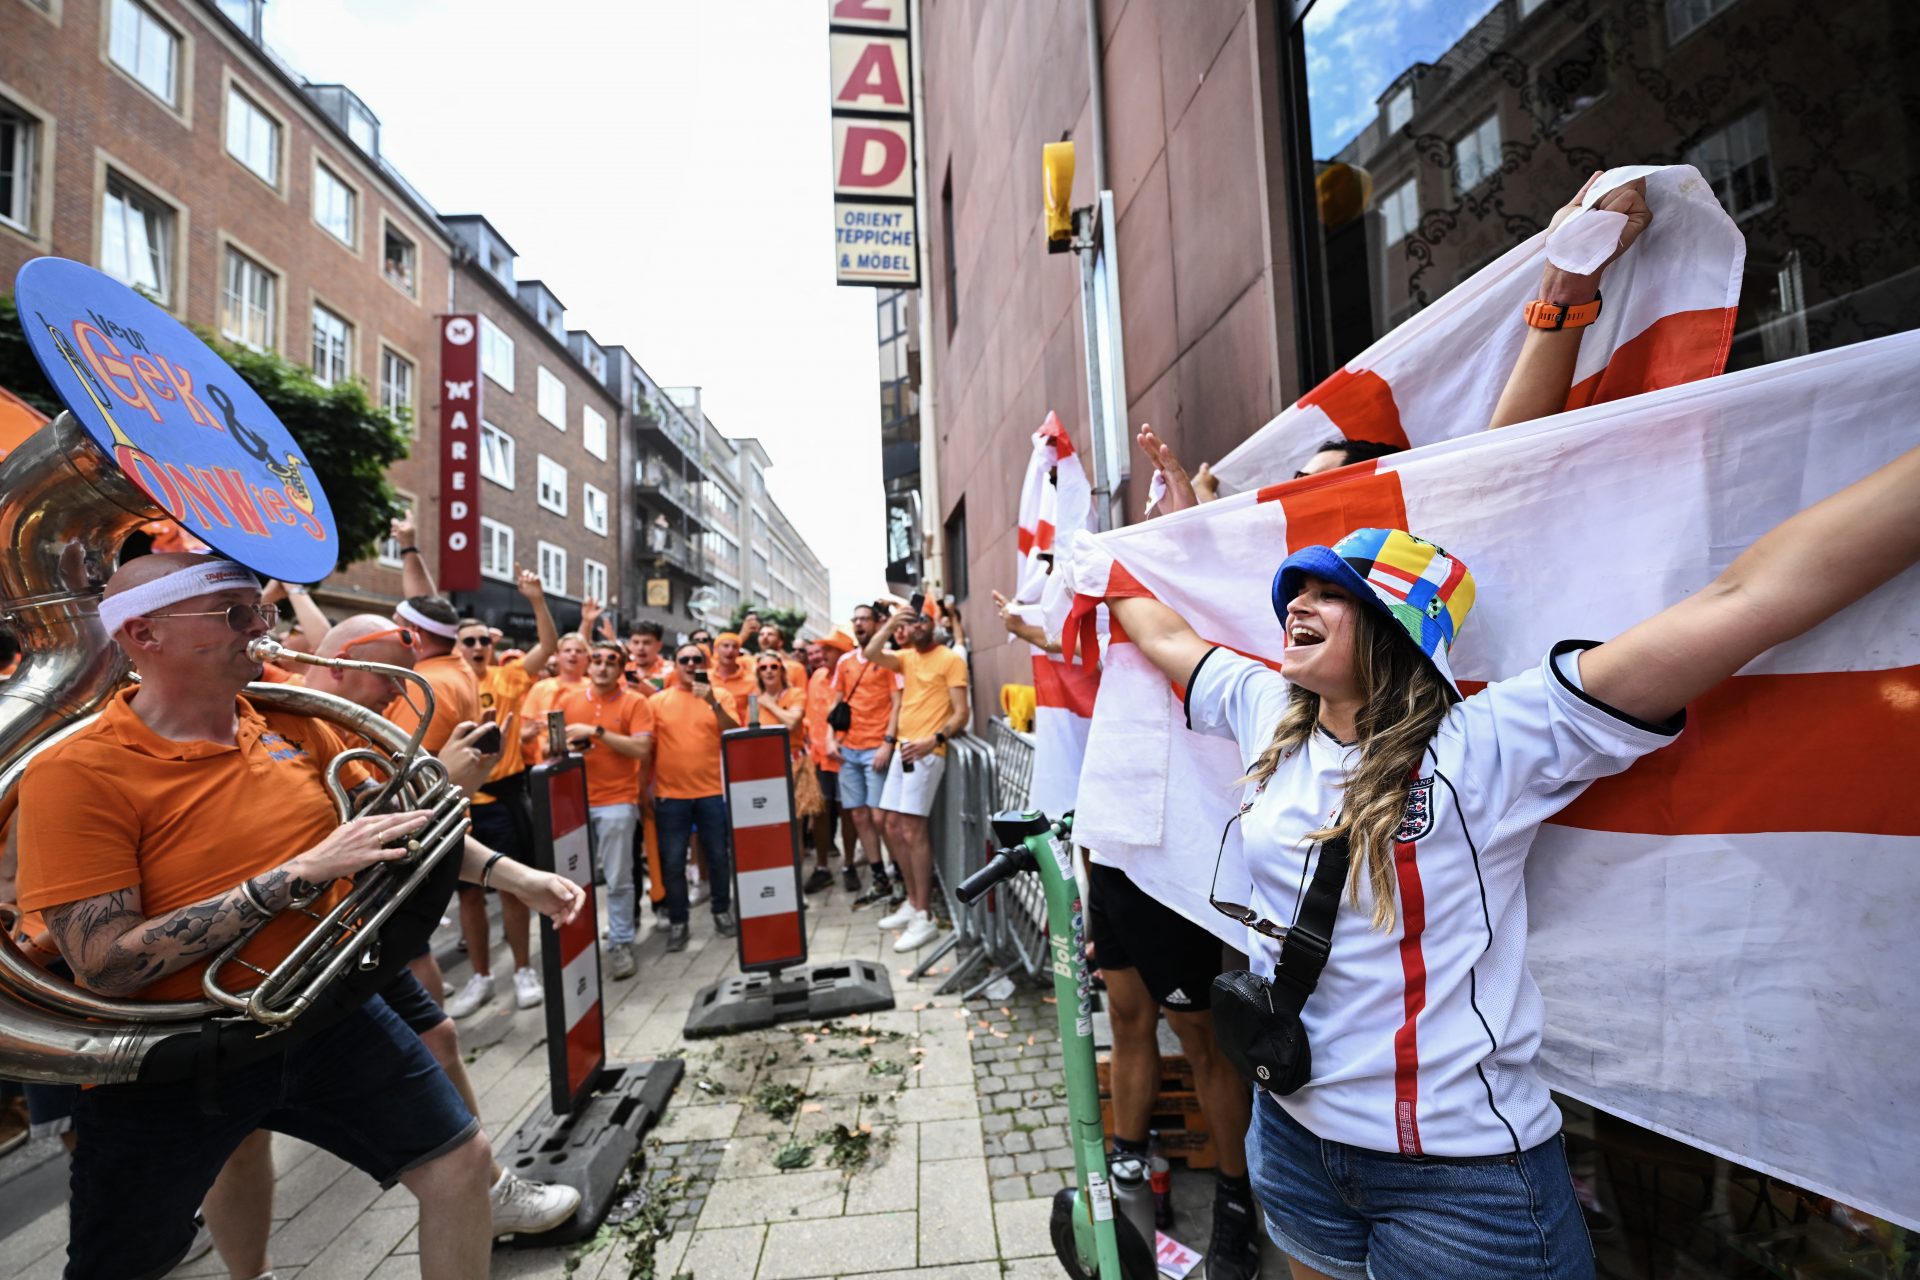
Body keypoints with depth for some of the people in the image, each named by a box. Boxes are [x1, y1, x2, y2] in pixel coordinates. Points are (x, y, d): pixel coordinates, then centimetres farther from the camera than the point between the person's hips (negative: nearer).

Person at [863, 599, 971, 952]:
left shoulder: (951, 659, -4)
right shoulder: (906, 657, 16)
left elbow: (962, 712, -11)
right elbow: (871, 654, 0)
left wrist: (934, 739, -24)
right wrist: (890, 622, -6)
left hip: (928, 750, -8)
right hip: (904, 748, 8)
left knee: (912, 827, -13)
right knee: (892, 824, 9)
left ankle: (924, 918, -6)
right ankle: (913, 902, 21)